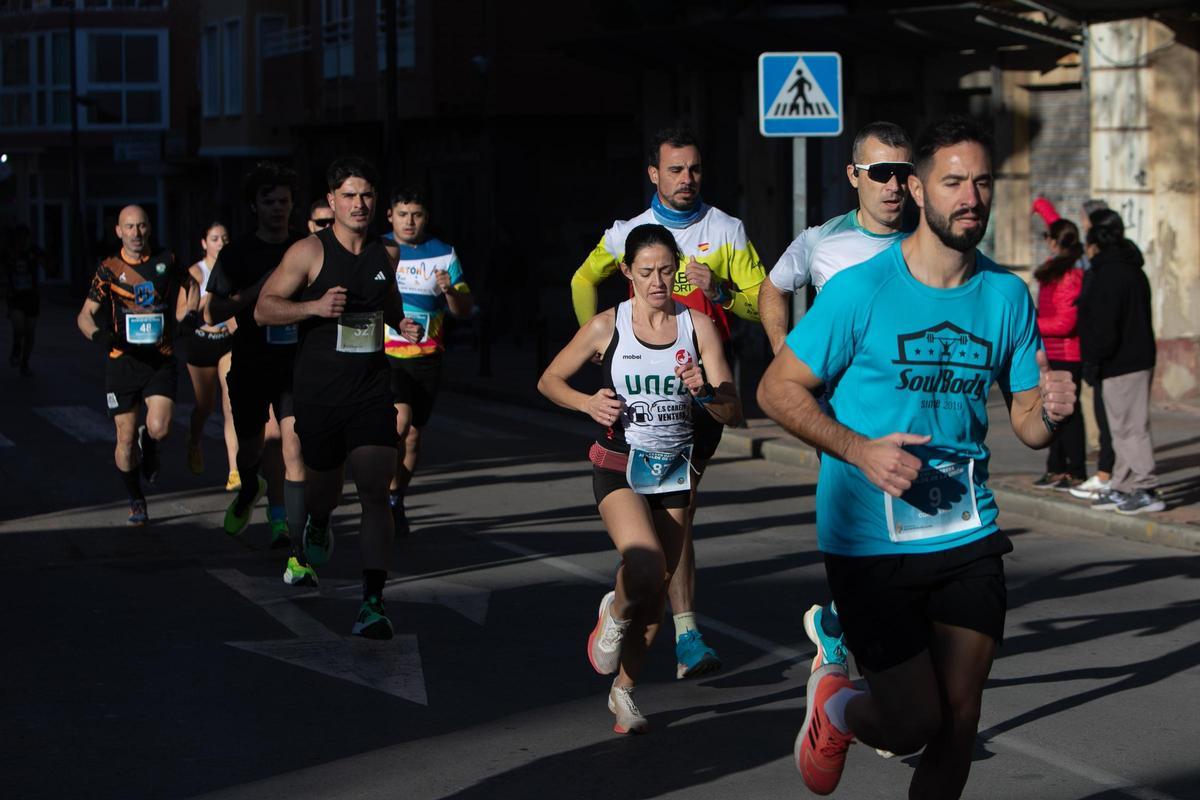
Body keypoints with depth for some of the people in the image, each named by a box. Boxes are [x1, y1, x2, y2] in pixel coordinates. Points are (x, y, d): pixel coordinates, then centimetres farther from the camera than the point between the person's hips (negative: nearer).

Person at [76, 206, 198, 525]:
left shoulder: (166, 260, 3)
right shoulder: (109, 270, -1)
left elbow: (190, 285, 21)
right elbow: (85, 315, 0)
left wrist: (189, 314, 2)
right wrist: (98, 335, -21)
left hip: (161, 360, 0)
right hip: (123, 360, 0)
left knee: (159, 429, -18)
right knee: (125, 439, 1)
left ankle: (148, 444, 21)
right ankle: (136, 501, 22)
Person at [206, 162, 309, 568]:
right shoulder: (237, 253, 1)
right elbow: (214, 311, -4)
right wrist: (258, 289, -15)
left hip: (295, 366, -1)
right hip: (249, 365, 1)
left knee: (293, 446, -16)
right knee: (252, 447, 13)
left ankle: (298, 555, -17)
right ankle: (250, 489, 53)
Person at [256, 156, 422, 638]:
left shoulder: (386, 254, 7)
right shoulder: (309, 252, -6)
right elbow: (263, 309, -8)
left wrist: (402, 324, 5)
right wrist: (315, 306, -22)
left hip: (372, 394, 1)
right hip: (319, 395, -1)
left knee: (374, 494, -13)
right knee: (324, 485, 16)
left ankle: (373, 602, -15)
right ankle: (318, 524, 55)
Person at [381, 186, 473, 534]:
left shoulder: (443, 254, 5)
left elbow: (465, 309, 4)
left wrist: (450, 291, -16)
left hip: (426, 357, 2)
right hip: (383, 353, -2)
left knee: (413, 435, 5)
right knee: (400, 418, -23)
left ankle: (395, 501, 24)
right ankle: (383, 490, -7)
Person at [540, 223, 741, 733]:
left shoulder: (698, 326, -1)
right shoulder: (607, 326, -4)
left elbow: (733, 413, -3)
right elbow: (549, 380, 9)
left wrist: (704, 392, -24)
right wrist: (587, 403, -10)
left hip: (674, 470, 3)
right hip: (619, 466, -3)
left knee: (656, 592, 6)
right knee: (645, 569, -27)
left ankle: (623, 690, 27)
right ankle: (614, 614, 8)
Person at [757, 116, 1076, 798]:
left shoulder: (1007, 295, 3)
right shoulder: (861, 290, -10)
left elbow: (1028, 426, 7)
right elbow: (778, 390, -5)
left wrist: (1050, 412, -17)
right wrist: (860, 450, -19)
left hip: (968, 537, 4)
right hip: (870, 541, -4)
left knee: (959, 719, 5)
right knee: (913, 726, -1)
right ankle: (836, 708, 33)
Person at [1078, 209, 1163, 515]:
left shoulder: (1109, 274, -17)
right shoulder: (1131, 269, 15)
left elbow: (1104, 326, -21)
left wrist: (1094, 360, -12)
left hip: (1122, 364, -11)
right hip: (1138, 359, 11)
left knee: (1130, 427, -7)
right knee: (1126, 427, 15)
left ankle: (1146, 490, -5)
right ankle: (1123, 489, 21)